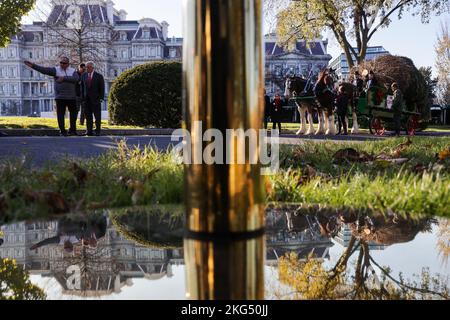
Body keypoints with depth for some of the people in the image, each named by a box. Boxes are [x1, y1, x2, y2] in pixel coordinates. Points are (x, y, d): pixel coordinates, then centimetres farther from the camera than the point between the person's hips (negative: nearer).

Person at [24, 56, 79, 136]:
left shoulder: (73, 71, 4)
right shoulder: (56, 70, 3)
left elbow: (76, 79, -16)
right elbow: (44, 70, -10)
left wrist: (64, 78, -24)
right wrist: (33, 66, -20)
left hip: (71, 97, 1)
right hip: (60, 97, -1)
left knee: (73, 113, 8)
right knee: (60, 114, -2)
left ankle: (72, 130, 21)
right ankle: (62, 131, 6)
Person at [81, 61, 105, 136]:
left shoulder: (99, 76, -1)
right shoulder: (84, 76, 11)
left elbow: (102, 88, -1)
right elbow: (82, 87, 13)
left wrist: (101, 98, -8)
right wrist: (83, 97, 7)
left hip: (95, 99, -4)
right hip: (86, 99, 4)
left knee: (97, 116, -3)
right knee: (88, 116, 3)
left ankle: (97, 131, 1)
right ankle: (89, 131, 7)